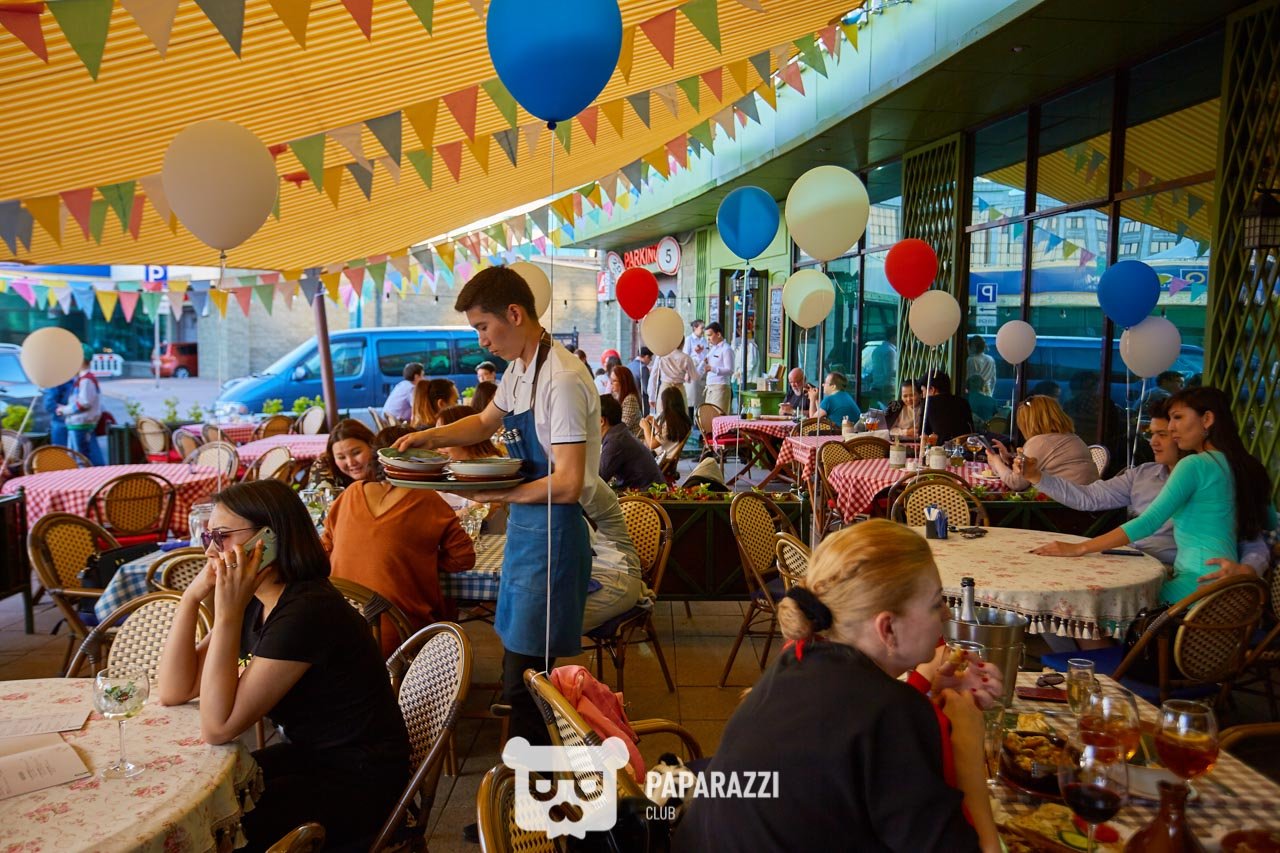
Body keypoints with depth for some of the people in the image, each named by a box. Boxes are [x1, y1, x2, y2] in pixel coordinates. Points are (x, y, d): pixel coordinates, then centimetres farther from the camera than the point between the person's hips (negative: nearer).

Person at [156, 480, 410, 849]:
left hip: (358, 783, -9)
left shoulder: (309, 611, -27)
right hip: (307, 756, 9)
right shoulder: (254, 604, 2)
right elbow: (174, 692, 2)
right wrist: (191, 597, -8)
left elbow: (217, 728, -25)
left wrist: (227, 612, -28)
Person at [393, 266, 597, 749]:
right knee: (520, 668, 19)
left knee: (523, 677, -2)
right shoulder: (518, 371, 9)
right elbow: (485, 422, 28)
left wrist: (496, 494, -16)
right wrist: (430, 437, 12)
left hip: (552, 534, -10)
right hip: (523, 527, 10)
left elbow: (567, 485, -25)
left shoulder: (561, 380, -21)